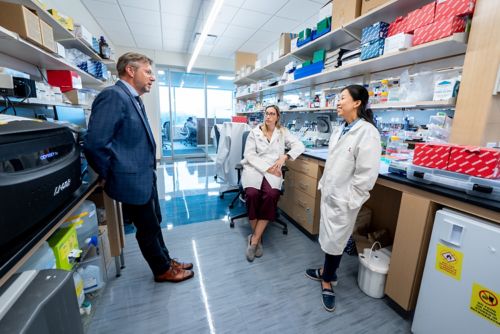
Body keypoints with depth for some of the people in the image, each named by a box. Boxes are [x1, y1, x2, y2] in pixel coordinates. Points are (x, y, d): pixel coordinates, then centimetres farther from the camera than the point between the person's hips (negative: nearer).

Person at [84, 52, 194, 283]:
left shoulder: (133, 99, 12)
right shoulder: (113, 95, -18)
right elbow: (95, 144, -23)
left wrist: (150, 171, 15)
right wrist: (108, 176, -9)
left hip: (146, 178, 9)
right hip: (132, 181, -9)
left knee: (154, 223, 21)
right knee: (148, 228, 9)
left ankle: (166, 261, 41)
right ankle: (162, 270, 31)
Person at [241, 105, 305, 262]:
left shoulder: (283, 132, 13)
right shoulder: (254, 132, 9)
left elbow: (300, 146, 4)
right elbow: (249, 155, -1)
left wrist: (285, 156, -12)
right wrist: (266, 168, -12)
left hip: (273, 171, 1)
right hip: (254, 168, 0)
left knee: (271, 195, -31)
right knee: (252, 194, -30)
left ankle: (254, 239, -17)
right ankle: (258, 238, -8)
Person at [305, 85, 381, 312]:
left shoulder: (367, 132, -16)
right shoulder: (340, 130, 8)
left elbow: (367, 173, -18)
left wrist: (350, 199, -15)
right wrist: (323, 185, 14)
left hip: (344, 199, -7)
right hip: (329, 194, 7)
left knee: (335, 241, 7)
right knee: (328, 237, 18)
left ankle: (327, 280, 30)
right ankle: (327, 272, 40)